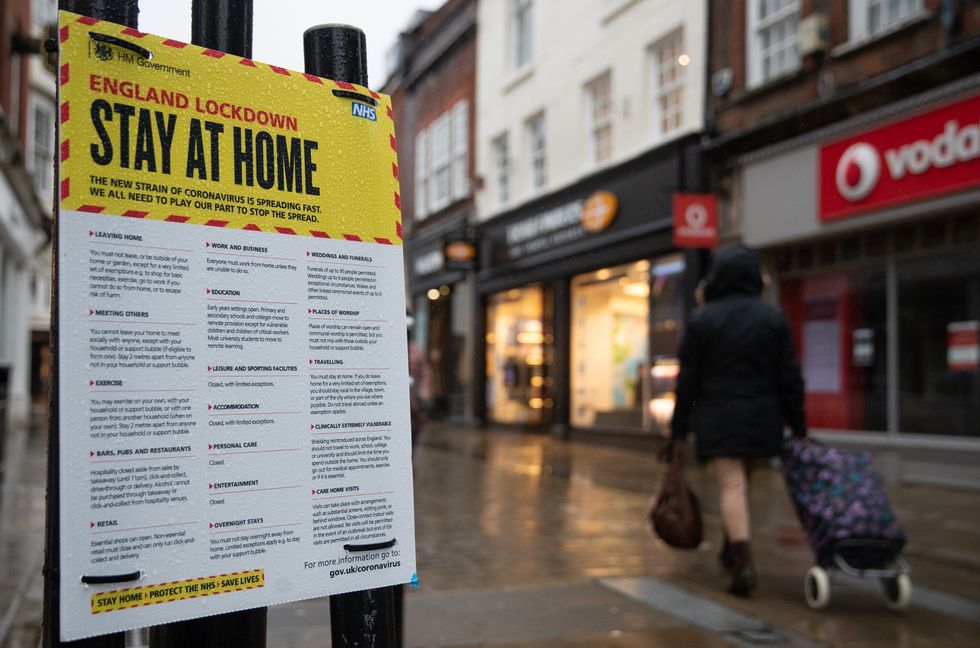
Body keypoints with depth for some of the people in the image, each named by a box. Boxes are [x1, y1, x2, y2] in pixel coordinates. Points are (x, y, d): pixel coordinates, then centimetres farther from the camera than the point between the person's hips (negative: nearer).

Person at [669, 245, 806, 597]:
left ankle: (743, 563, -17)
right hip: (761, 416, 3)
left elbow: (687, 380, -4)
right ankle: (731, 548, 35)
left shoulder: (700, 319, -5)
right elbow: (789, 376, 2)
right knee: (742, 481, 19)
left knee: (731, 486, -4)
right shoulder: (772, 317, 2)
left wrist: (679, 431, 3)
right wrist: (798, 426, 9)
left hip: (718, 416, -3)